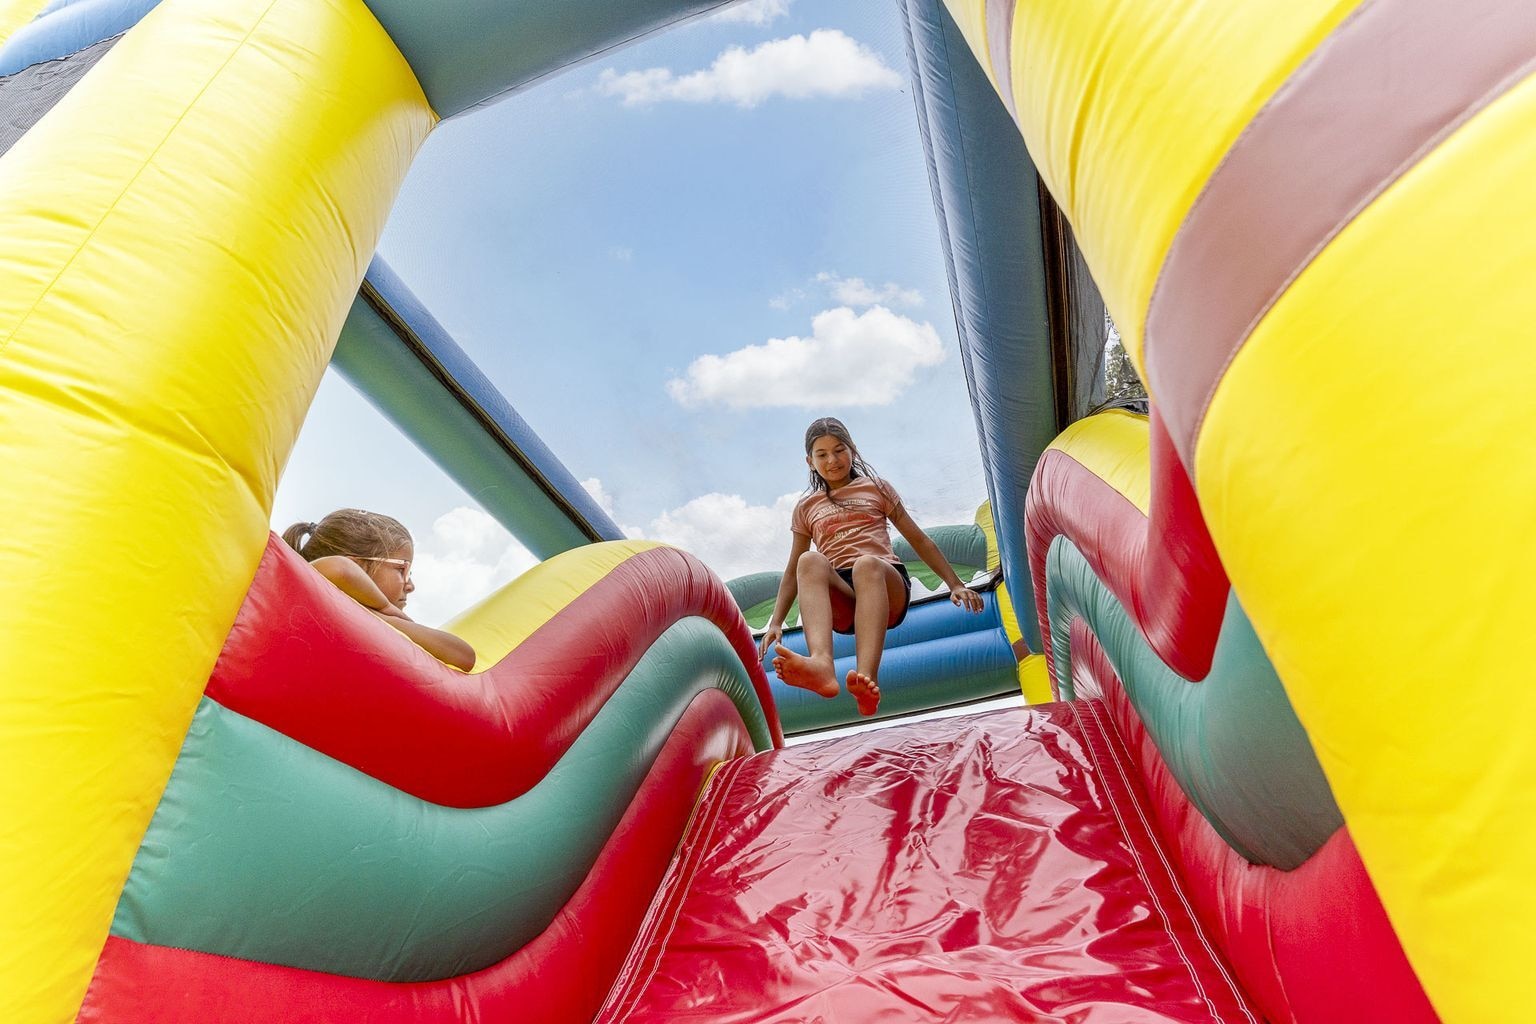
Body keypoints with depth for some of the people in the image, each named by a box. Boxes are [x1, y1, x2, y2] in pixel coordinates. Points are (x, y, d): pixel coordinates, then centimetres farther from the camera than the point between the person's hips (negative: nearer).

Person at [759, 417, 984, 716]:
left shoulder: (876, 489, 22)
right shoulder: (806, 508, 24)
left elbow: (919, 539, 22)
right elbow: (793, 572, 23)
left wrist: (956, 585, 14)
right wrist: (776, 623, 11)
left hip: (887, 585, -1)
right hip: (839, 601, 1)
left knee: (866, 564, -37)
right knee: (810, 561, -33)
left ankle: (867, 678, -59)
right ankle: (821, 665, -59)